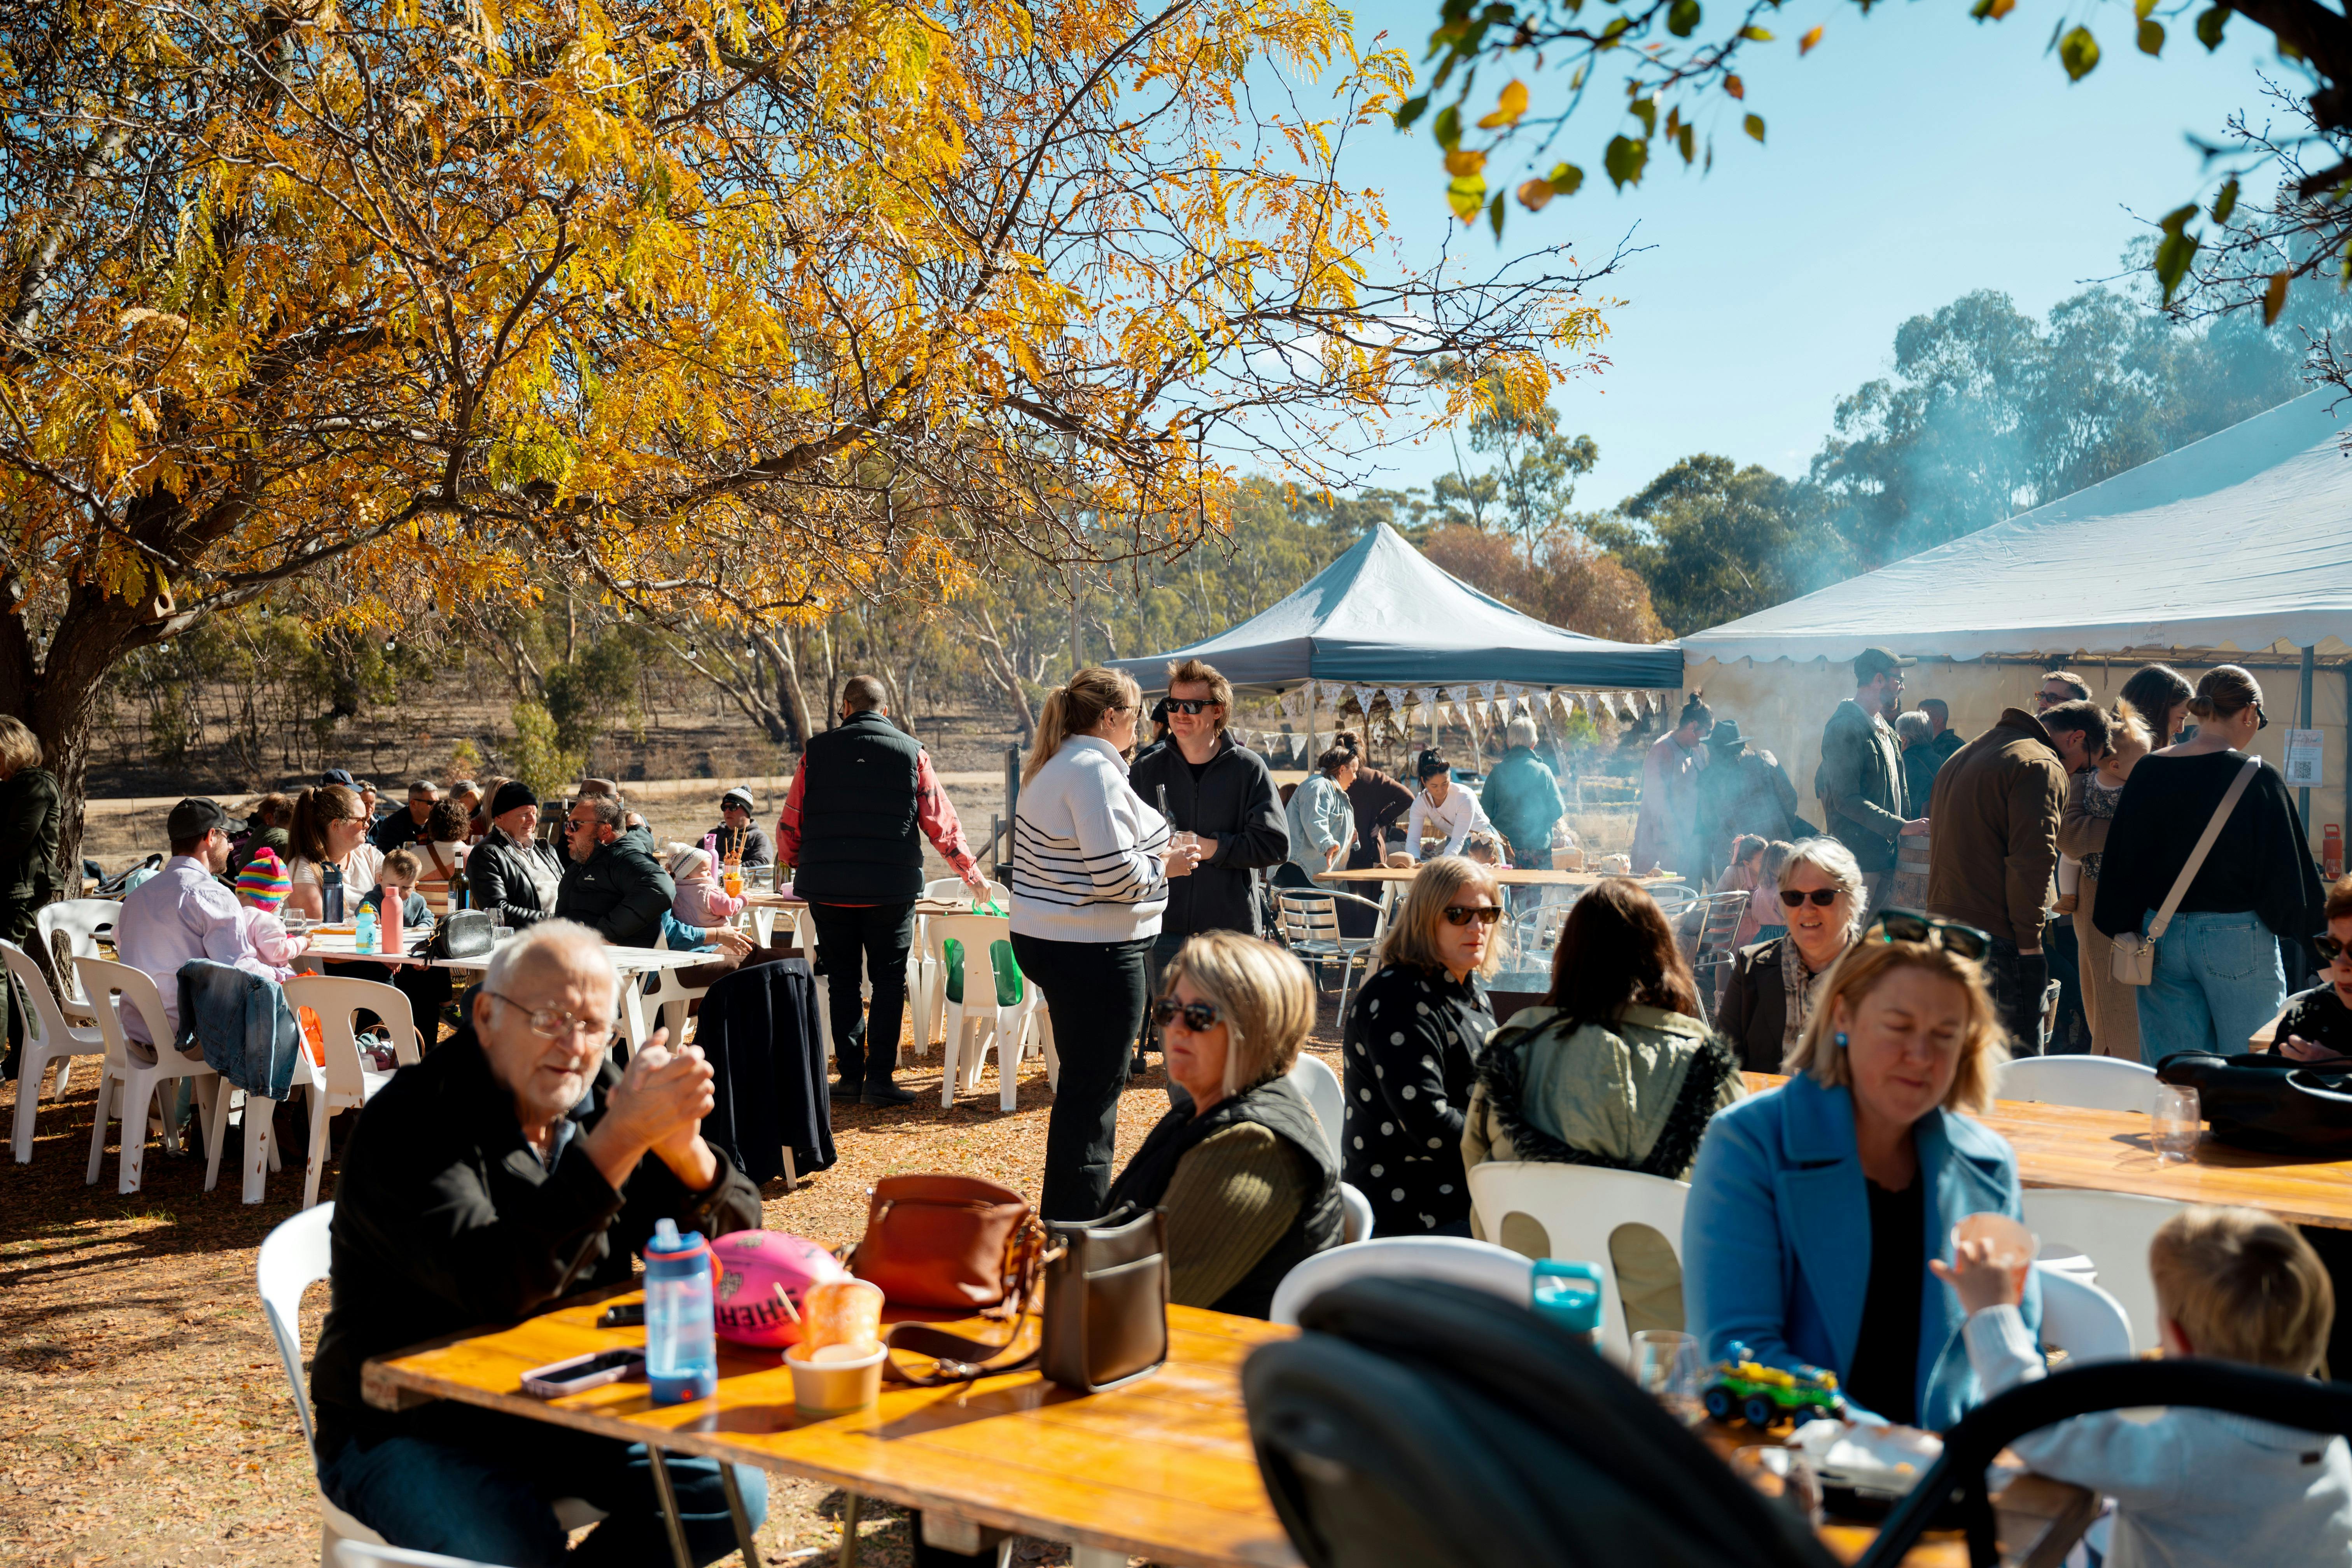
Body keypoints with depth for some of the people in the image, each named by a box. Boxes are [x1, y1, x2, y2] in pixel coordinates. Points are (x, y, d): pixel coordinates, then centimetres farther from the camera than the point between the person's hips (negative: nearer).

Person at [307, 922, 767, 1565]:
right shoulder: (408, 1125, -17)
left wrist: (684, 1149, -26)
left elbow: (731, 1247, -4)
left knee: (732, 1493, -9)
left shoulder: (604, 1095, 0)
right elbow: (496, 1288, -33)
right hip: (407, 1431, -5)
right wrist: (618, 1142, -39)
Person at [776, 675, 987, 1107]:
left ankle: (850, 1075, 13)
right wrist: (971, 873, 17)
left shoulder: (817, 751, 4)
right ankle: (879, 1079, 2)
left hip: (828, 888, 1)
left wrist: (800, 866, 25)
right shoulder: (911, 752, 2)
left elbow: (789, 827, 6)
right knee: (888, 980, 6)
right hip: (890, 888, -1)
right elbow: (942, 823, 4)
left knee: (842, 980, 11)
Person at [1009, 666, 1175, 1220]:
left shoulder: (1049, 767, 14)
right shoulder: (1095, 770, -17)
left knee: (1083, 1081, 19)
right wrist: (1162, 864, -5)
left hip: (1044, 940, 10)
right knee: (1094, 1088, -2)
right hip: (1095, 951, -10)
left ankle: (1065, 1217, 29)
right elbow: (1116, 873, -23)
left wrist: (1152, 856, 17)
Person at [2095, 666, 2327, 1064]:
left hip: (2162, 938, 4)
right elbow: (2288, 869, -7)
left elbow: (2120, 860, 6)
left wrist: (2125, 931, 15)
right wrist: (2317, 927, 8)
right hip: (2237, 939, -4)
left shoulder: (2148, 773, 2)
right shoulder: (2258, 778, -11)